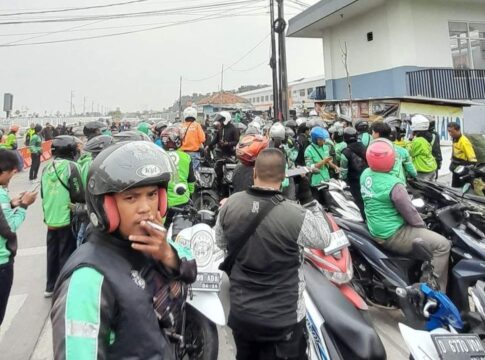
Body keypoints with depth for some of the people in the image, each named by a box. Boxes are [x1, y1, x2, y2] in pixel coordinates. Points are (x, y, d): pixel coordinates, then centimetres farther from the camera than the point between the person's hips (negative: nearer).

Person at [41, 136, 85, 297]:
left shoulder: (47, 167, 6)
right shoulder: (70, 166, -14)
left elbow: (43, 193, 14)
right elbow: (79, 195, -16)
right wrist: (86, 200, 3)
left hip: (50, 219, 7)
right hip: (66, 219, -7)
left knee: (52, 252, 17)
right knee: (66, 254, 4)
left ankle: (50, 286, 29)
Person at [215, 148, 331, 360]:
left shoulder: (230, 204, -12)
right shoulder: (296, 216, -27)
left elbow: (220, 243, 4)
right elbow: (323, 239, -7)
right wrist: (308, 200, -4)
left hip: (240, 313, 4)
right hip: (282, 319, -4)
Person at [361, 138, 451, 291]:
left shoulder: (365, 174, -3)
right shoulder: (394, 185, -27)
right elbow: (410, 213, -17)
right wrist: (423, 226, 4)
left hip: (375, 229, 9)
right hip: (391, 235, -9)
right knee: (443, 245, -5)